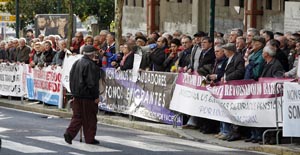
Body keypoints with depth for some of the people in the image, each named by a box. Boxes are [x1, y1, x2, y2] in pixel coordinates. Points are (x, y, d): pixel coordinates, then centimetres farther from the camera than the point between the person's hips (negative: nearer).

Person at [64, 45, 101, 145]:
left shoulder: (76, 63, 8)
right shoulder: (90, 65, -16)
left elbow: (71, 79, 14)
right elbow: (92, 82, -18)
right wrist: (96, 96, -11)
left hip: (77, 94, 7)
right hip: (87, 95, -7)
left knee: (77, 116, 11)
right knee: (90, 118, 5)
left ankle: (69, 133, -5)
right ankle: (90, 138, 11)